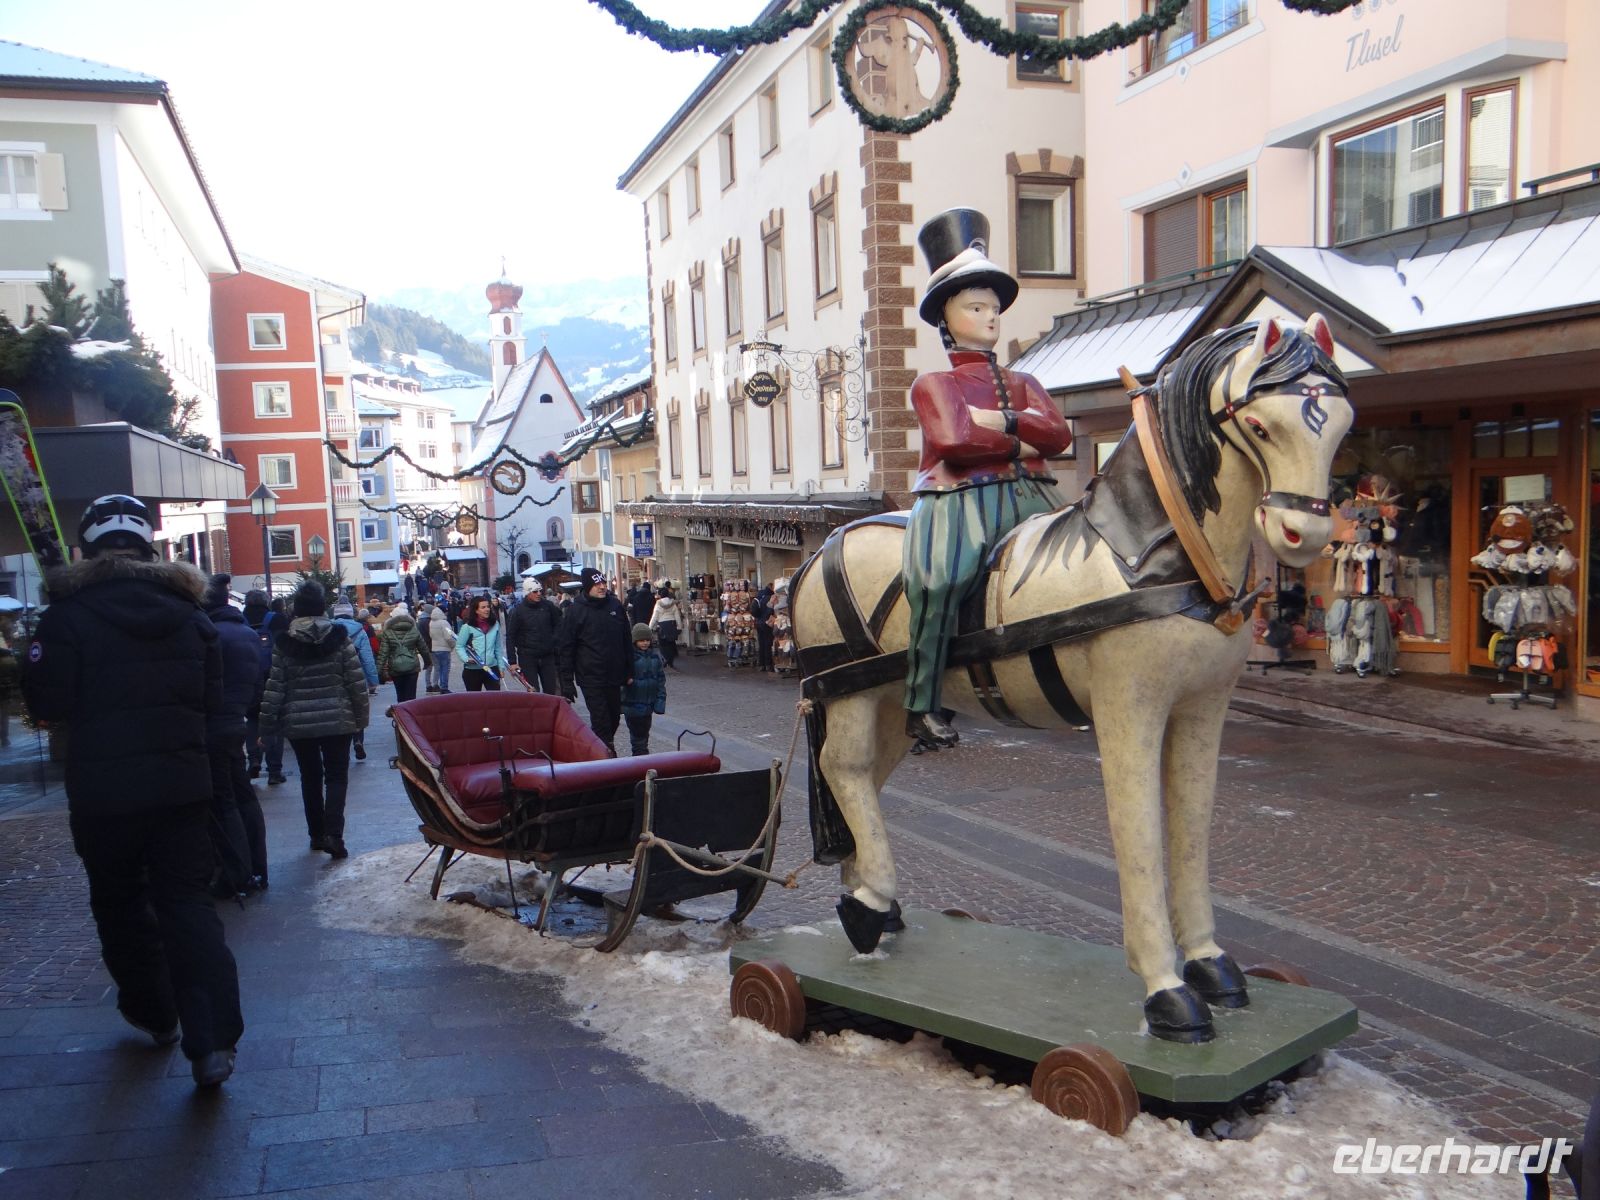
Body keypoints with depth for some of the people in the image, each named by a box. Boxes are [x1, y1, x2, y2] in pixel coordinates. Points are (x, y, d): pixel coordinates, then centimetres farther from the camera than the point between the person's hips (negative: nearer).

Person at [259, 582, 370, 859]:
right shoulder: (339, 637, -6)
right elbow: (357, 681, -6)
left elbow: (275, 687, -5)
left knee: (310, 777, 15)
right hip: (337, 720, -1)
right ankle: (333, 834, -11)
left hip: (298, 723, 1)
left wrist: (267, 722, 4)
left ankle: (316, 834, 20)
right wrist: (361, 716, 4)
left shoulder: (284, 643, -4)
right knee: (336, 776, 5)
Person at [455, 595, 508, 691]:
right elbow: (459, 646, -4)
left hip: (492, 669, 2)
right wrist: (466, 659, -21)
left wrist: (501, 666, 11)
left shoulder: (495, 624, 7)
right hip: (472, 670, -2)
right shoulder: (467, 626, -6)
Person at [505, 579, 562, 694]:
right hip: (527, 657, -3)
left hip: (548, 656, 3)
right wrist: (512, 661, -8)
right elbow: (510, 637, -5)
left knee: (551, 690, 6)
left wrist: (554, 640, 0)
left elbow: (558, 623, 15)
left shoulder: (547, 606, 0)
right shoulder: (518, 611, -7)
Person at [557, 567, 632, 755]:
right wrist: (567, 683, -8)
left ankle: (607, 751, 30)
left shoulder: (616, 605, 5)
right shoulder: (576, 611, -5)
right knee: (601, 721, -8)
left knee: (614, 718, 13)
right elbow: (566, 649, -5)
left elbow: (627, 641, 12)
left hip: (614, 676, 4)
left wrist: (629, 671, 9)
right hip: (591, 678, -4)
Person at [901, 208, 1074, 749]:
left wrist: (1002, 420, -5)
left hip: (1030, 498, 6)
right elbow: (954, 439, -9)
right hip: (960, 501, -5)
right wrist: (1018, 443, 3)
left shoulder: (1022, 383, 27)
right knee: (939, 581, -32)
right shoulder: (933, 384, 12)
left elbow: (1058, 433, 7)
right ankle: (922, 704, -24)